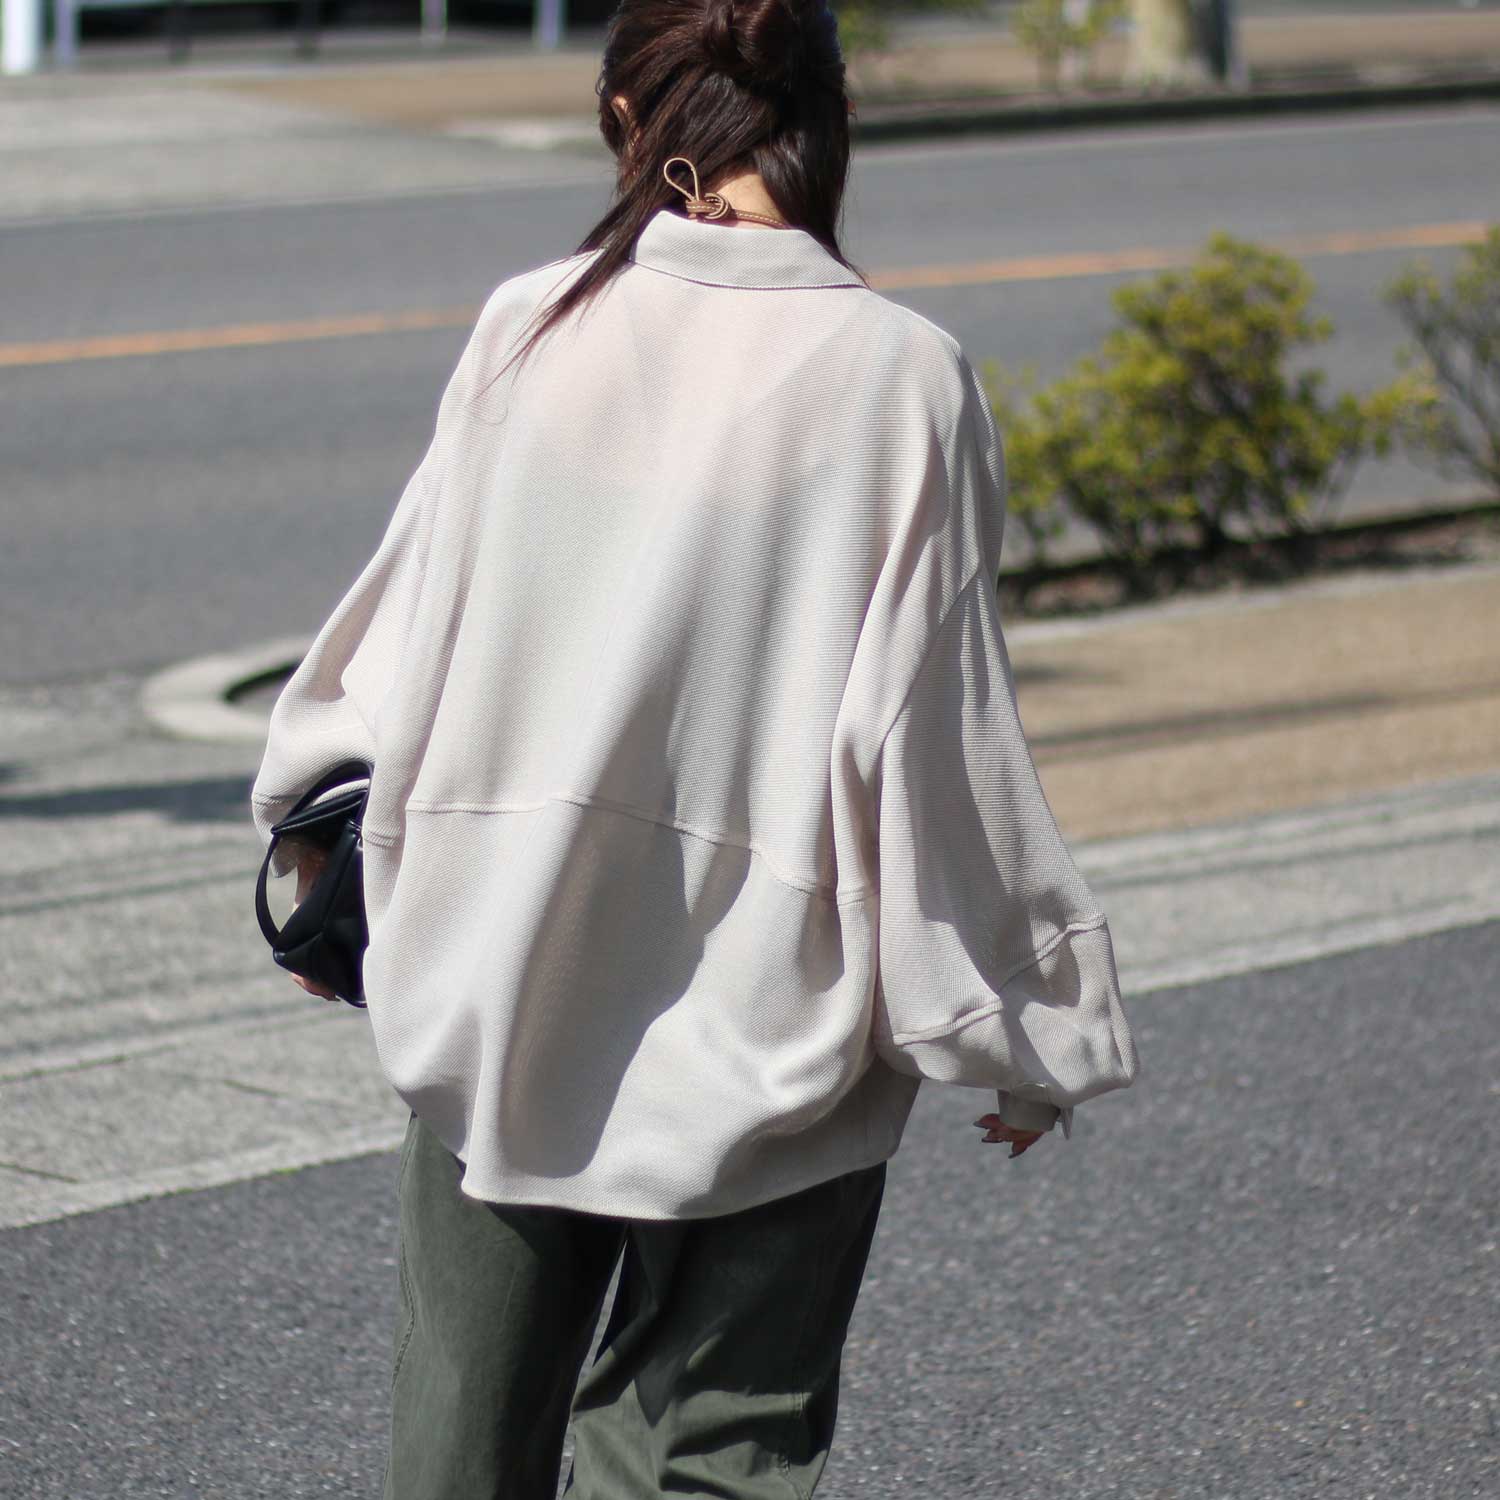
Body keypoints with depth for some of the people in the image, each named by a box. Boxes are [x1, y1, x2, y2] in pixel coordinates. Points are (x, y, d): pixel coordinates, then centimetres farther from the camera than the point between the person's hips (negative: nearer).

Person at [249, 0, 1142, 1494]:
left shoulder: (528, 326, -4)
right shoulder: (901, 376, -9)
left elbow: (408, 616, 4)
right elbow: (932, 729, -7)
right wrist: (1015, 1031, 3)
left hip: (495, 991, 2)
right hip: (765, 1022, -2)